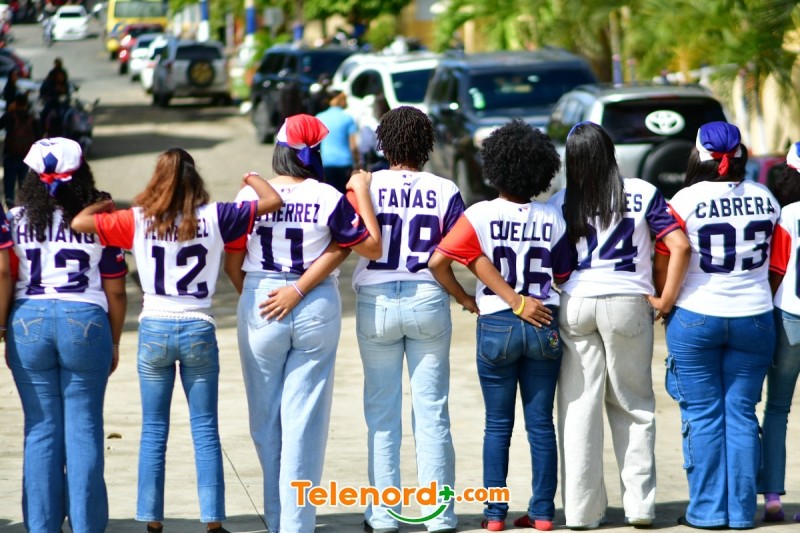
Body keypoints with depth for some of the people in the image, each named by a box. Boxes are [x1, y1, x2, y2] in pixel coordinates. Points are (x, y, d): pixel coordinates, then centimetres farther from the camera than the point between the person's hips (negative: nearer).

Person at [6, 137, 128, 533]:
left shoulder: (15, 221, 2)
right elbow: (115, 291, 2)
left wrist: (6, 337, 13)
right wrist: (114, 342, 14)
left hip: (28, 323, 1)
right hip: (86, 323, -1)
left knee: (41, 428, 7)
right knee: (84, 427, 5)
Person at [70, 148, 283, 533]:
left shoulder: (138, 221, -4)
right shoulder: (214, 218, -5)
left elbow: (80, 222, -5)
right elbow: (272, 202, -4)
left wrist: (104, 205, 15)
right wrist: (252, 178, 16)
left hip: (154, 330, 0)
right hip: (199, 330, 0)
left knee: (153, 432, 9)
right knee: (205, 430, 6)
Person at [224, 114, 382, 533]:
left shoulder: (250, 196, -6)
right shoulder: (330, 199, -9)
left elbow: (232, 265, 1)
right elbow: (372, 247, 1)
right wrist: (362, 193, 10)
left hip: (260, 308, 0)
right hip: (318, 310, 0)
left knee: (266, 418, 13)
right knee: (305, 420, 4)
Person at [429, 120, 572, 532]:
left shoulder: (480, 215, -7)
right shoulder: (553, 219, -1)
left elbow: (437, 262, -13)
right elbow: (565, 276, 5)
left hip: (496, 326, -1)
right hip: (544, 326, 1)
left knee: (498, 424, 7)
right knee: (541, 423, 7)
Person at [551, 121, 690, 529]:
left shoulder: (562, 202, 3)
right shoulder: (642, 193, 1)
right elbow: (680, 246, -7)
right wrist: (666, 300, -1)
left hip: (575, 303, 1)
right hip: (629, 301, 0)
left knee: (579, 409, 6)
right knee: (633, 407, 11)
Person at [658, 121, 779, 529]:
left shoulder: (686, 200, -10)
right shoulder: (765, 200, 1)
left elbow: (664, 264, -7)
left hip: (695, 319, -3)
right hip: (754, 319, 3)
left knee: (702, 416, 4)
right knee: (741, 414, 8)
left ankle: (707, 510, 5)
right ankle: (742, 511, 8)